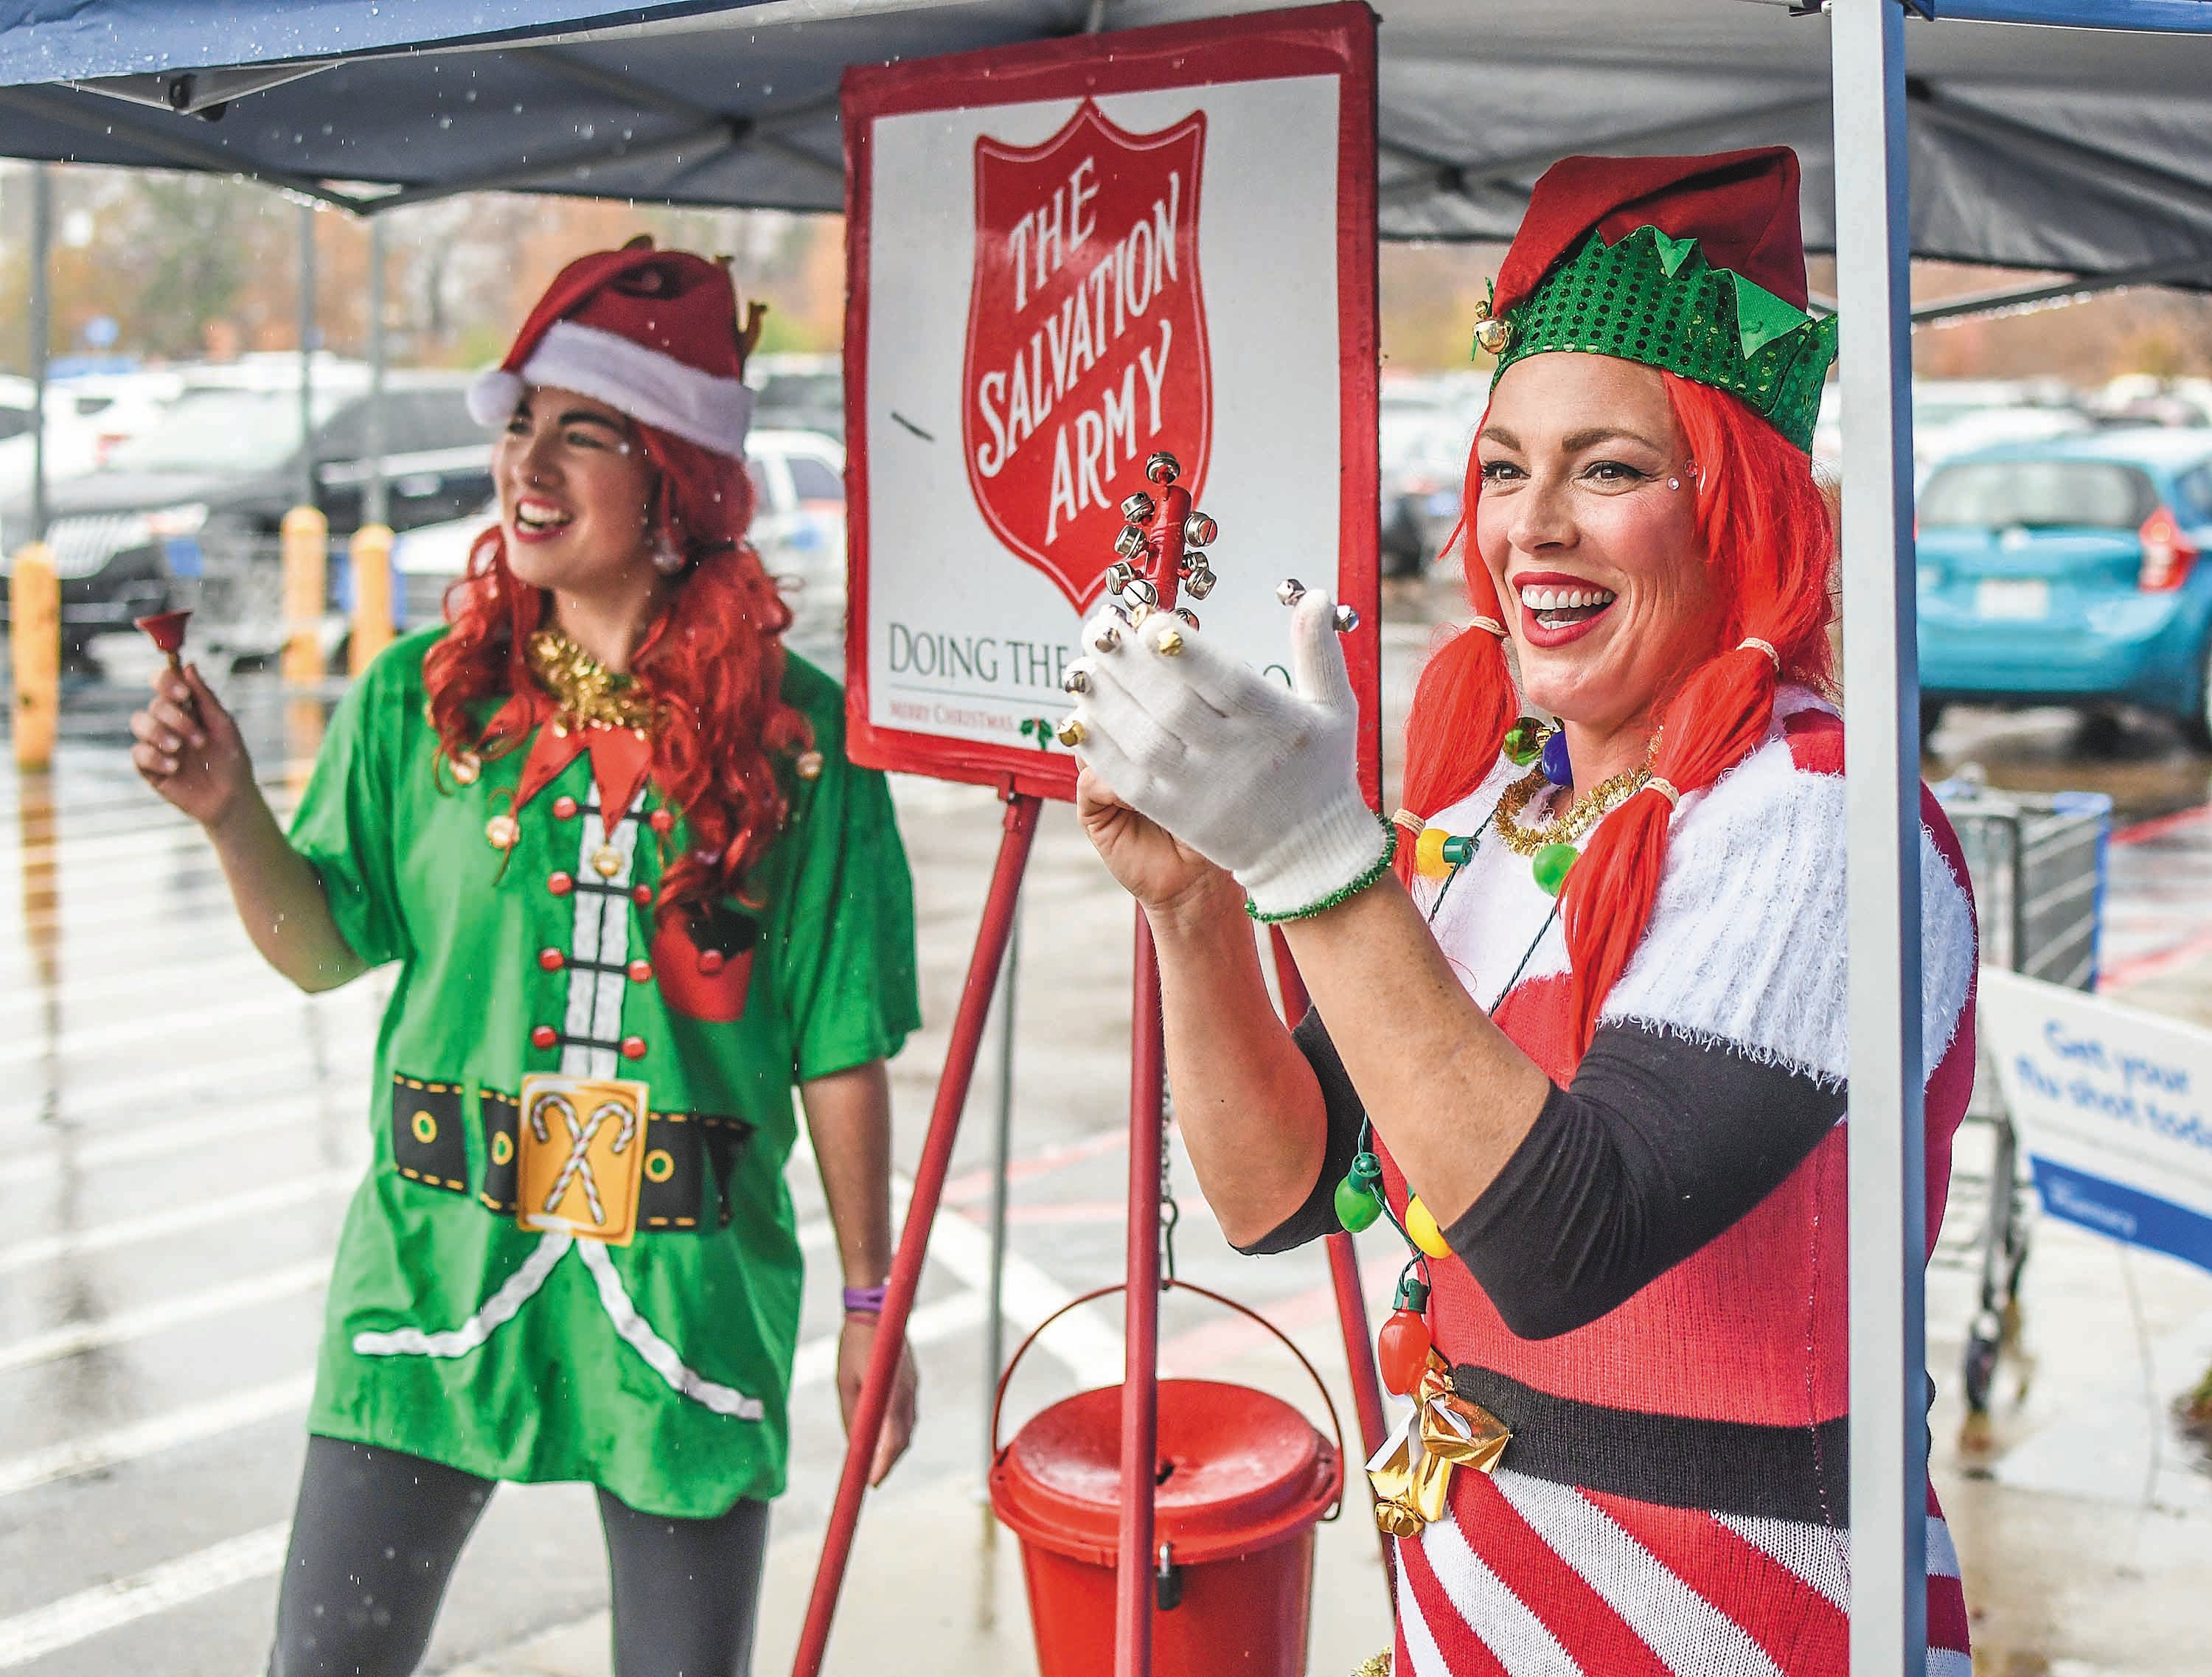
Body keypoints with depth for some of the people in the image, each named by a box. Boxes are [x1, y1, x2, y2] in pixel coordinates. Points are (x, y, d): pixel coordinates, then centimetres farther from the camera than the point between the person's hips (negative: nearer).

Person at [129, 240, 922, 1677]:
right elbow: (327, 948, 9)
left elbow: (843, 1047, -1)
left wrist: (870, 1303, 2)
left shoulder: (799, 735, -6)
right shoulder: (421, 697, 0)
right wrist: (231, 812, -9)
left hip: (690, 1290, -1)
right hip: (436, 1270, 1)